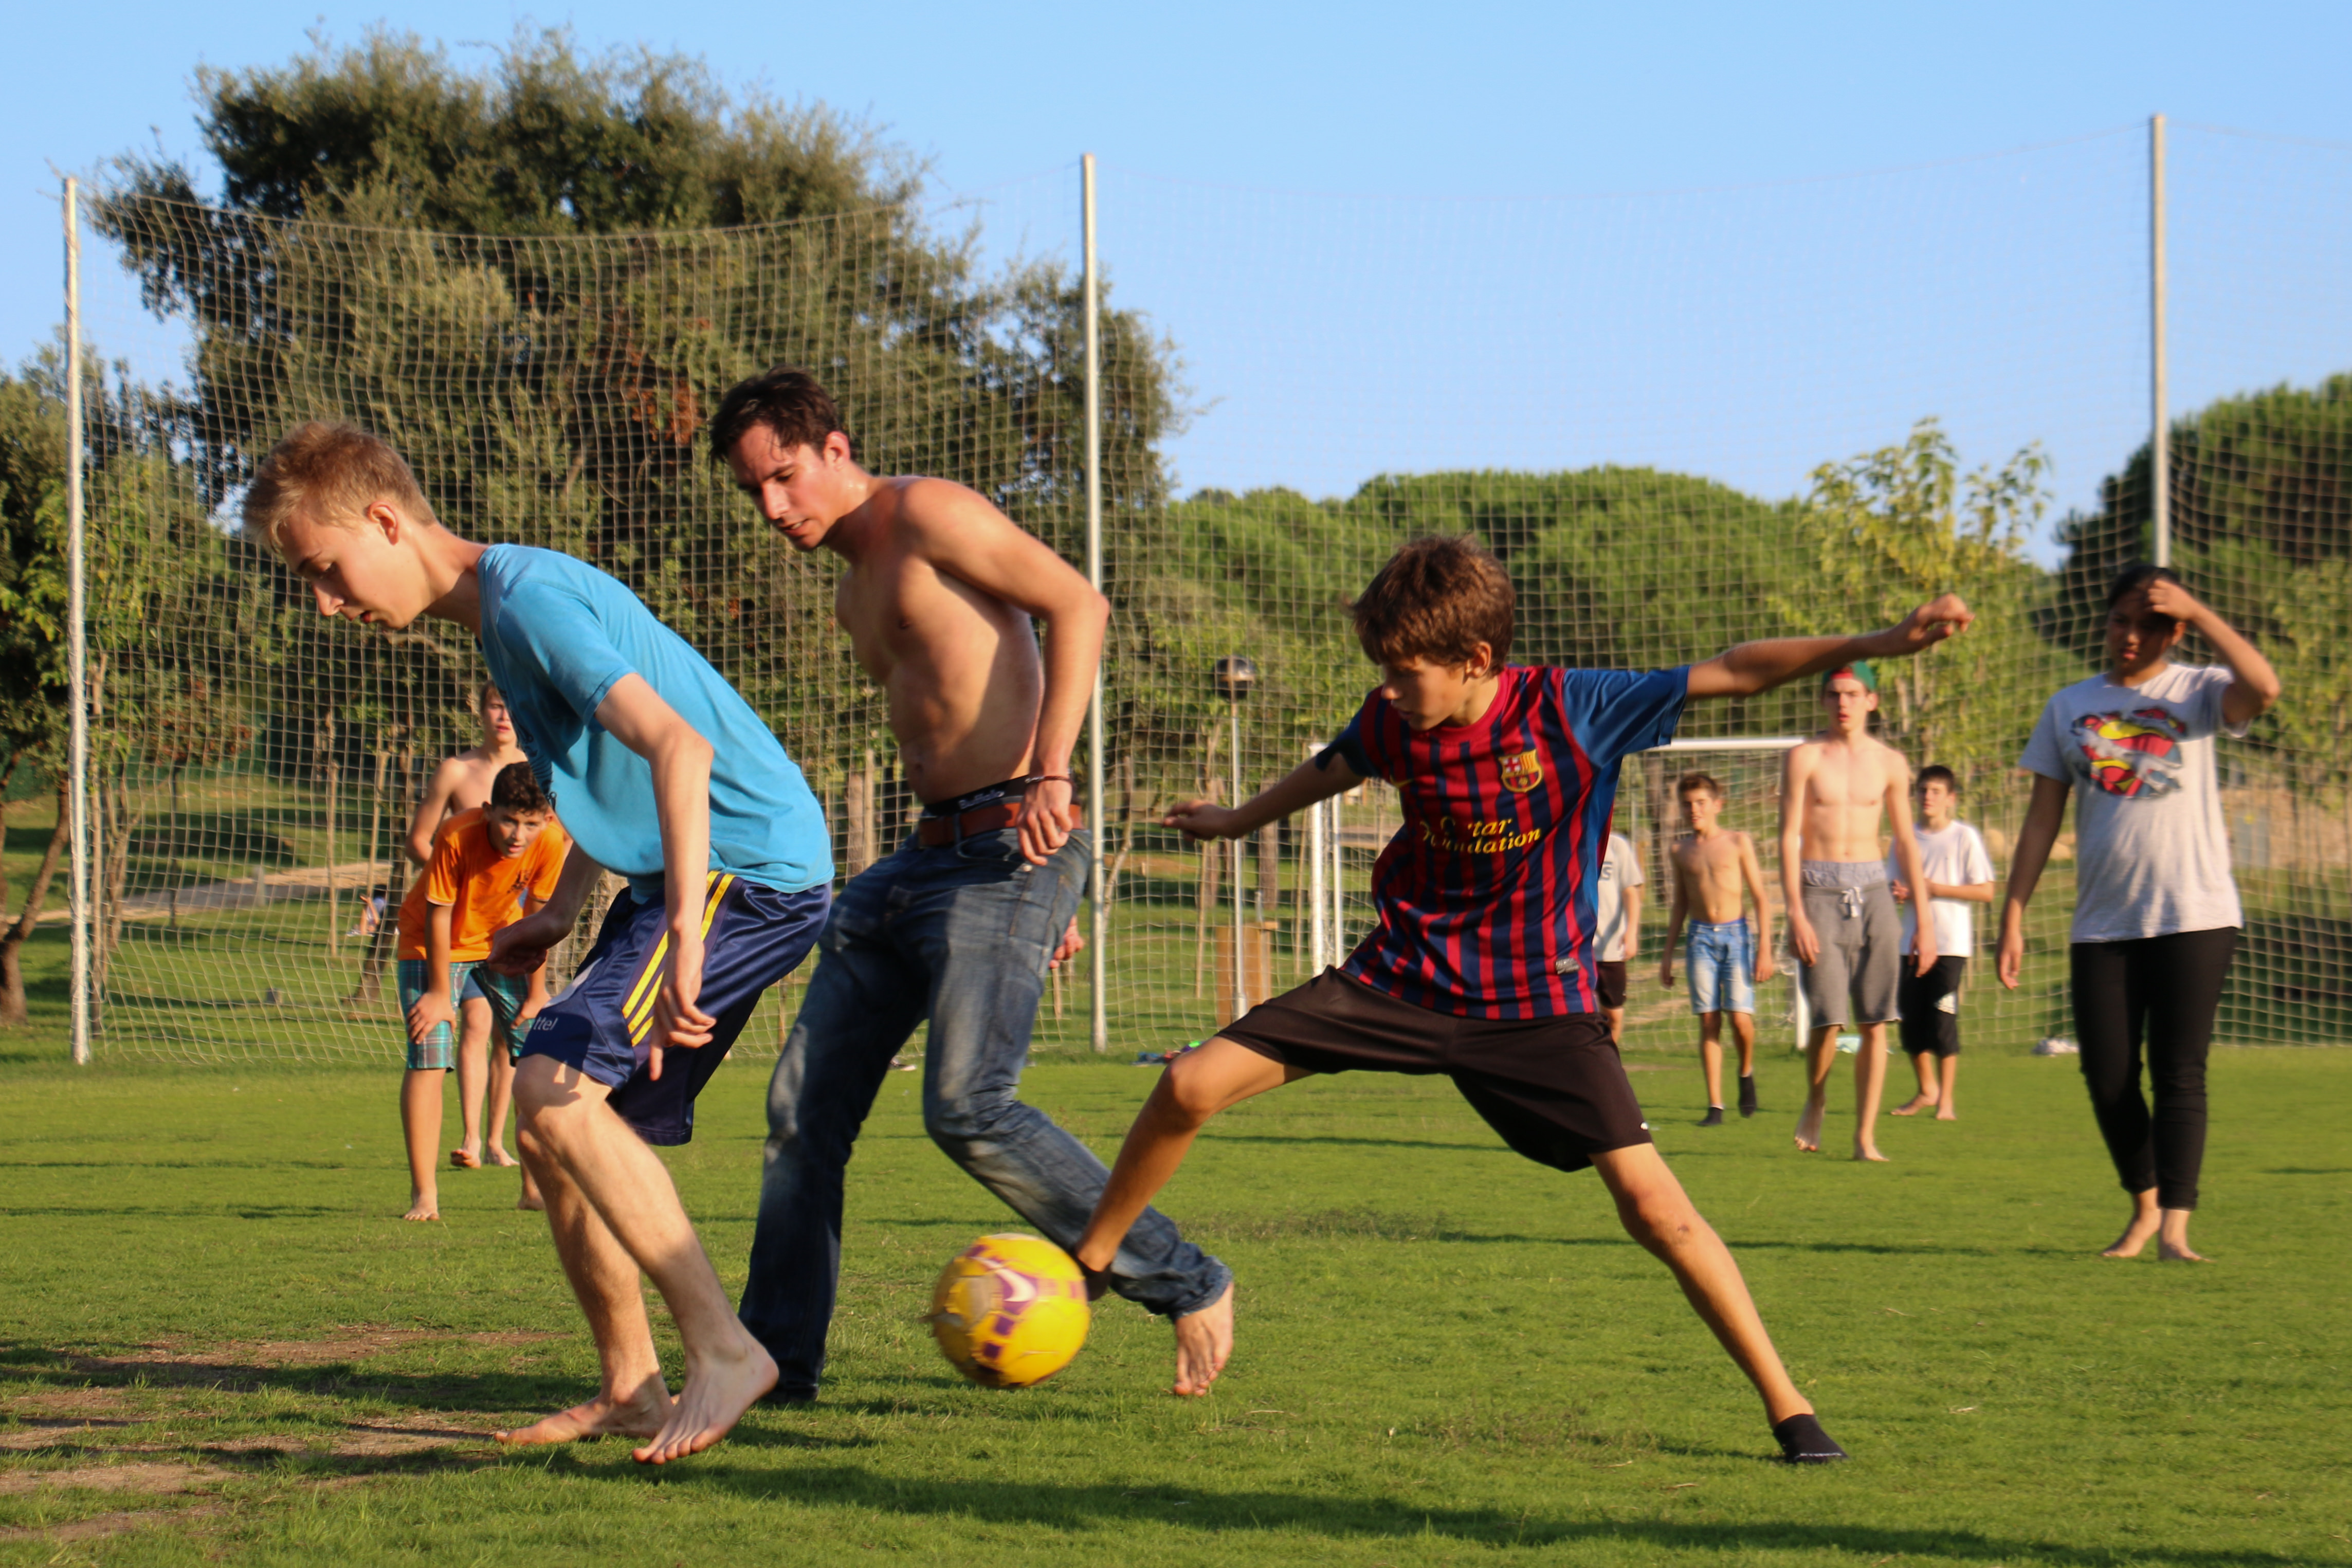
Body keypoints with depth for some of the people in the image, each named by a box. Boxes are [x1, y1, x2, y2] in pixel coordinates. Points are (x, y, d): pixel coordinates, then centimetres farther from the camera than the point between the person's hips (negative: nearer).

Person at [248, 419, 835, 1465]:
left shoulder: (530, 599, -17)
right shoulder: (499, 614, 15)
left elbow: (677, 746, -29)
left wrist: (684, 930, -37)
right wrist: (561, 912, 22)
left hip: (752, 868, -10)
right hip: (682, 873, 10)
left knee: (554, 1088, -22)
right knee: (554, 1123, 8)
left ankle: (722, 1350, -18)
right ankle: (630, 1388, 16)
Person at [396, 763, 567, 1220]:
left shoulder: (550, 843, -24)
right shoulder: (457, 836, -34)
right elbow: (438, 915, -22)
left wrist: (536, 990, -5)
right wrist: (439, 991, -15)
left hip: (501, 944, 4)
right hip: (435, 944, -4)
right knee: (428, 1058, -15)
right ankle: (423, 1195, -12)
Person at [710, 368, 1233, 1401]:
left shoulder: (928, 516, -6)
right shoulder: (857, 592, 21)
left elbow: (1078, 604, -15)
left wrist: (1050, 778, -24)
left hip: (1009, 849, -9)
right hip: (926, 854, 9)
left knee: (968, 1110, -18)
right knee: (805, 1104, 4)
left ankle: (1190, 1289, -4)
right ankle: (775, 1357, 11)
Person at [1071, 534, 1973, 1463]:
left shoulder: (1572, 711, -18)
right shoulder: (1393, 724, -6)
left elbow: (1737, 674, -18)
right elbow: (1335, 768, 19)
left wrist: (1872, 645, -29)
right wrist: (1242, 820, 38)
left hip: (1536, 1003, -3)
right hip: (1403, 976, 3)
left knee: (1650, 1202, -15)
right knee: (1192, 1085, -8)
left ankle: (1788, 1407, -4)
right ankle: (1082, 1272, 13)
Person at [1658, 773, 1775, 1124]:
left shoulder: (1738, 842, 2)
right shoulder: (1682, 851, 11)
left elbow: (1760, 898, 2)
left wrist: (1765, 949, -5)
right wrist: (1668, 954, 17)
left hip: (1736, 934, -3)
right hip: (1701, 937, 3)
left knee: (1739, 1017, -13)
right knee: (1708, 1021, -3)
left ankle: (1746, 1072, 18)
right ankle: (1715, 1105, -1)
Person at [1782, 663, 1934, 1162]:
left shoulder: (1889, 763, 8)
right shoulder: (1804, 757, 0)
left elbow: (1906, 843, 13)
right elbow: (1789, 837, -4)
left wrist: (1925, 921, 9)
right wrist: (1795, 913, -13)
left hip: (1872, 892, 3)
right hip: (1820, 891, -3)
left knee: (1875, 1024, -3)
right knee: (1829, 1020, -11)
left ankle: (1865, 1136, 3)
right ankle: (1815, 1101, 18)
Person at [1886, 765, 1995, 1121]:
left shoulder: (1965, 837, -3)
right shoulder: (1907, 836, 11)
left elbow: (1986, 892, -7)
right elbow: (1892, 884, 17)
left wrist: (1934, 888, -13)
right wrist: (1900, 892, -8)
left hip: (1951, 944, -5)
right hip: (1912, 941, 5)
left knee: (1943, 1022, -8)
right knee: (1911, 1019, 5)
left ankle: (1946, 1100, 3)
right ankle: (1927, 1091, 24)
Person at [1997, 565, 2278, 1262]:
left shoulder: (2197, 692, 2)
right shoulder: (2070, 707, 12)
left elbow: (2263, 689, -22)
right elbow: (2042, 817, 12)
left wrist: (2198, 612, -17)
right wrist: (2013, 916, 6)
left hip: (2194, 917, -3)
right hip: (2101, 924, 3)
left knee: (2179, 1073, -6)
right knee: (2108, 1080, 2)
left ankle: (2175, 1226, -5)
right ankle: (2144, 1206, 21)